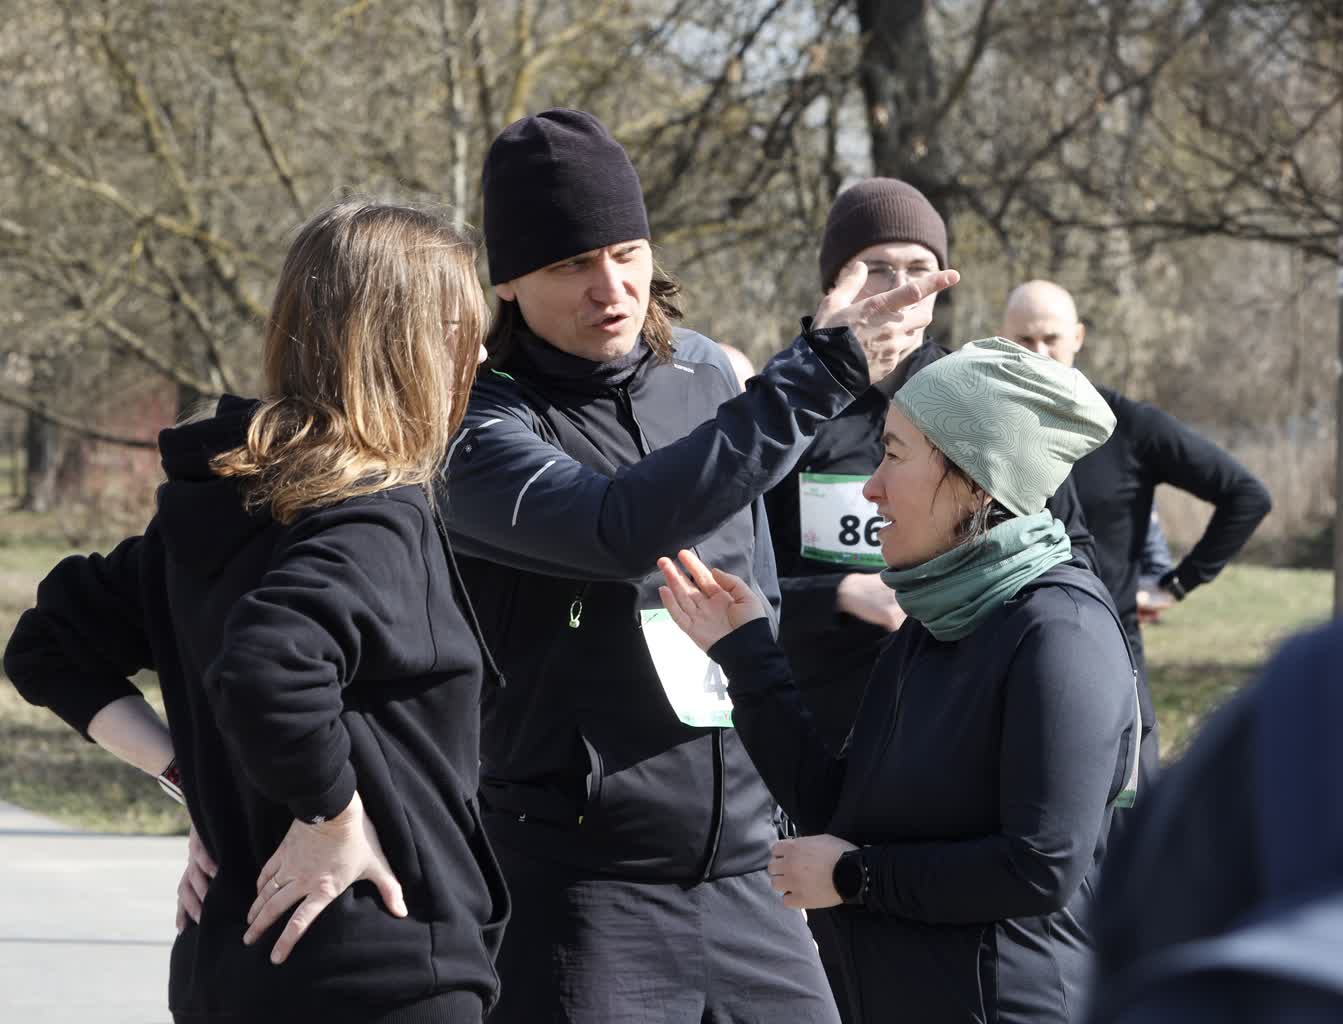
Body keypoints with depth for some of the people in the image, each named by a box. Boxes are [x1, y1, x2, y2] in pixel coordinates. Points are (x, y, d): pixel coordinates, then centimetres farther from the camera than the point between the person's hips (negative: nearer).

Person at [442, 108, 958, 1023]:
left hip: (742, 875, 6)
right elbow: (624, 527, -30)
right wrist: (820, 371, -29)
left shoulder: (705, 377, 9)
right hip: (579, 892, -6)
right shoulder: (481, 428, -12)